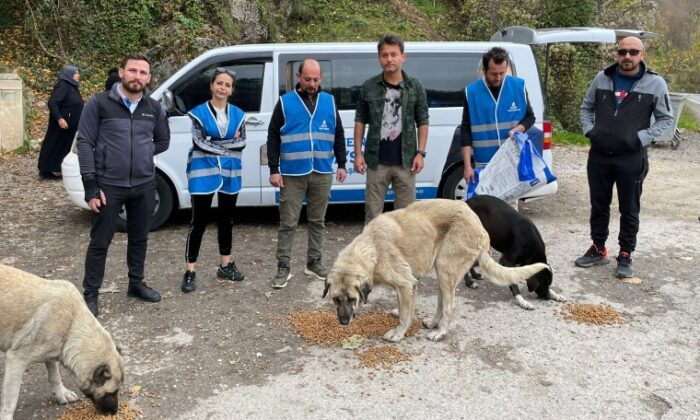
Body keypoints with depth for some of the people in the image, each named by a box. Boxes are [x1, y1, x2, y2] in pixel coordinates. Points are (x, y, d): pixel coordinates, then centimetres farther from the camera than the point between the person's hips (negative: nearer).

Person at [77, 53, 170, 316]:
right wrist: (91, 187, -13)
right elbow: (85, 144, -8)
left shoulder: (154, 108, 5)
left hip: (144, 186, 4)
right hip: (109, 186, -4)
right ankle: (90, 294, 18)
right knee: (100, 242, 5)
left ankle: (136, 284, 33)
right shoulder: (99, 103, -6)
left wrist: (141, 153, 4)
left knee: (139, 238, 16)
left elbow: (163, 142, 19)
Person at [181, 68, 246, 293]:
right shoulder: (199, 112, -3)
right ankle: (190, 271, 4)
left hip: (230, 173, 4)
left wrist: (215, 144, -13)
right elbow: (199, 142, -13)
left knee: (226, 220, 14)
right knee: (198, 222, -2)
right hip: (204, 172, -4)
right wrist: (228, 144, -12)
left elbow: (242, 142, -3)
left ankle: (225, 265, 27)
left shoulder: (237, 114, 8)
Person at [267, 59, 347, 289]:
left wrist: (341, 164, 9)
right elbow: (273, 137, 0)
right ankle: (283, 267, 8)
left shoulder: (329, 101, 9)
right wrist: (274, 170, -6)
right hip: (292, 174, -3)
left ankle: (314, 263, 23)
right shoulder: (285, 102, 0)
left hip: (322, 173, 3)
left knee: (317, 221, 11)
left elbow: (338, 135, 14)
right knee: (288, 222, 1)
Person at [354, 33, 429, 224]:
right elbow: (360, 121, 6)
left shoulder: (415, 86, 3)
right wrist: (358, 153, 0)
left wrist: (420, 153, -4)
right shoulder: (369, 87, 3)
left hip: (405, 161, 0)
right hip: (377, 161, 0)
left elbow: (422, 122, 5)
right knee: (372, 213, 6)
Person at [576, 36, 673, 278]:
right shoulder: (602, 78, 4)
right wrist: (590, 130, 0)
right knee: (598, 205, 13)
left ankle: (625, 256, 19)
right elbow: (586, 108, 16)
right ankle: (598, 250, 28)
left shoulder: (655, 83, -4)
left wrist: (641, 138, -10)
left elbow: (666, 119, 2)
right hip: (599, 156, 3)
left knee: (629, 210, 6)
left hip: (632, 159, -3)